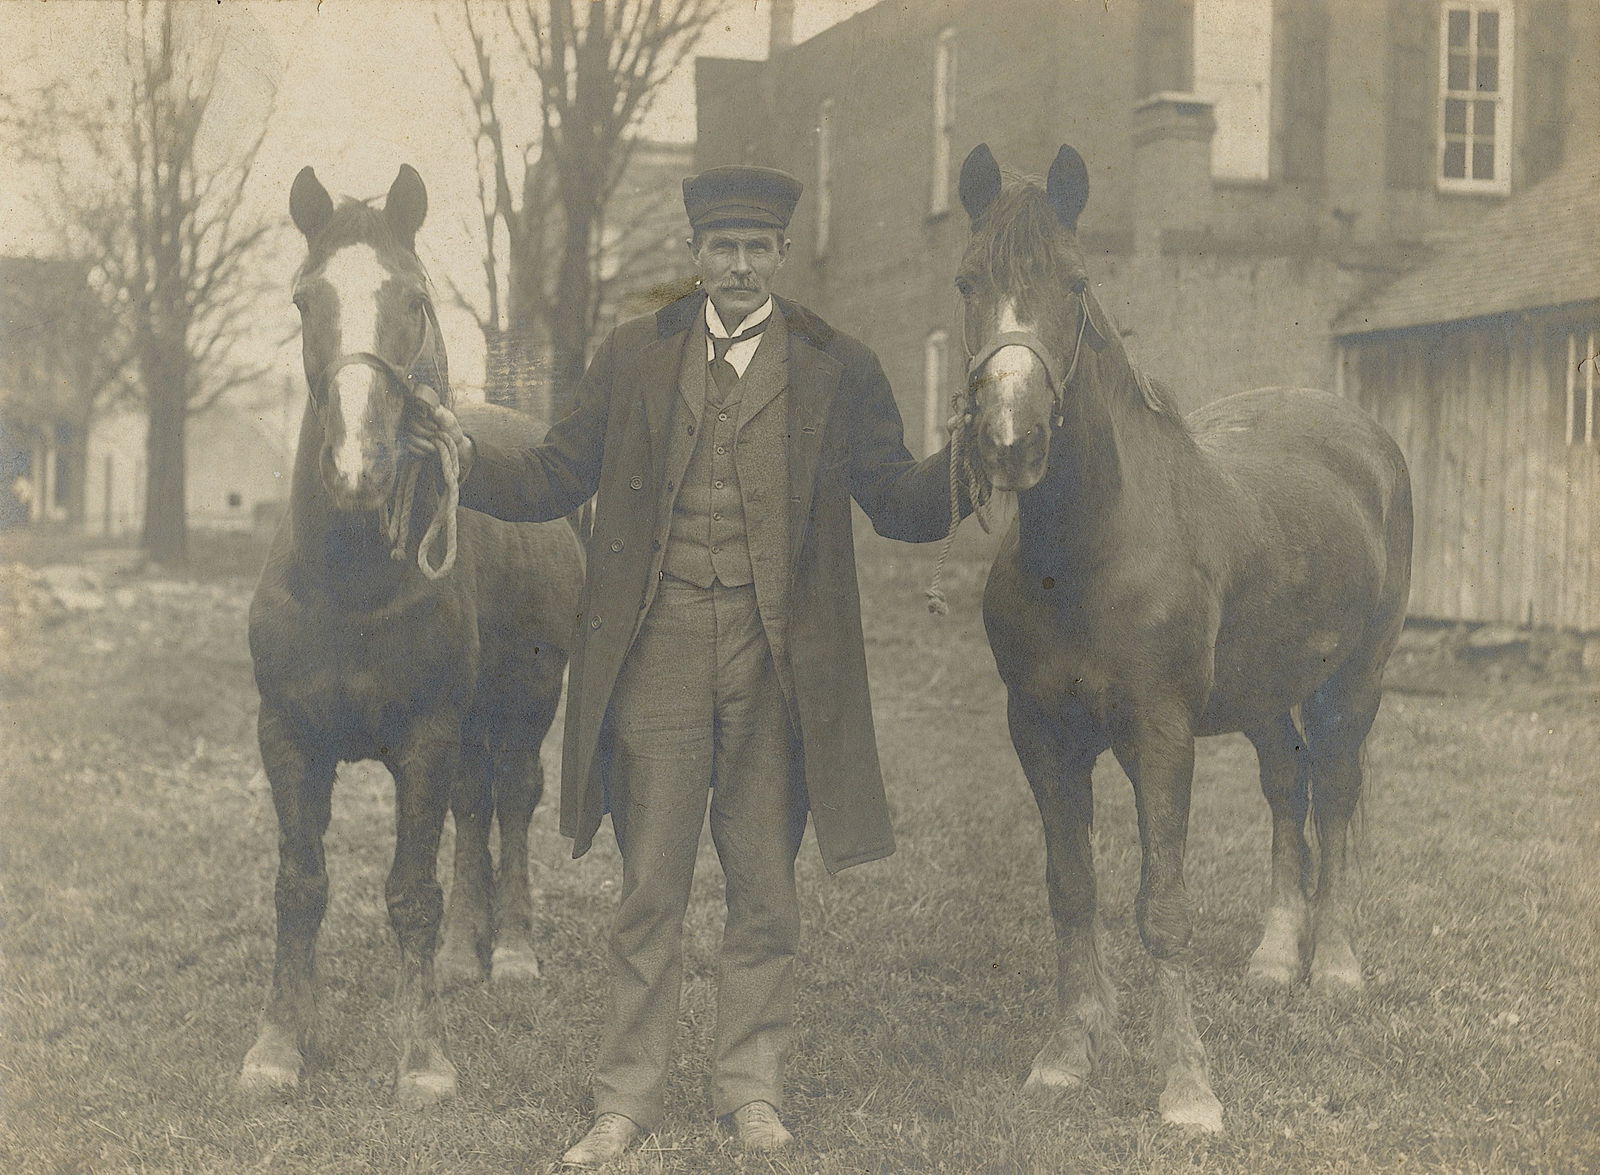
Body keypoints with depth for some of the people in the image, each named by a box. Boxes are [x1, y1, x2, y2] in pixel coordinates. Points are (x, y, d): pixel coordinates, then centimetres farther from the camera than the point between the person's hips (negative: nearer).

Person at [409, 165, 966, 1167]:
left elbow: (899, 502, 6)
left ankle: (752, 1090, 23)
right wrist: (469, 459, -6)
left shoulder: (840, 370, 7)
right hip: (655, 658, 0)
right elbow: (559, 478, 11)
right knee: (650, 892, 5)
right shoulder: (634, 357, 10)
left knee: (765, 891, 9)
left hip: (777, 667, 0)